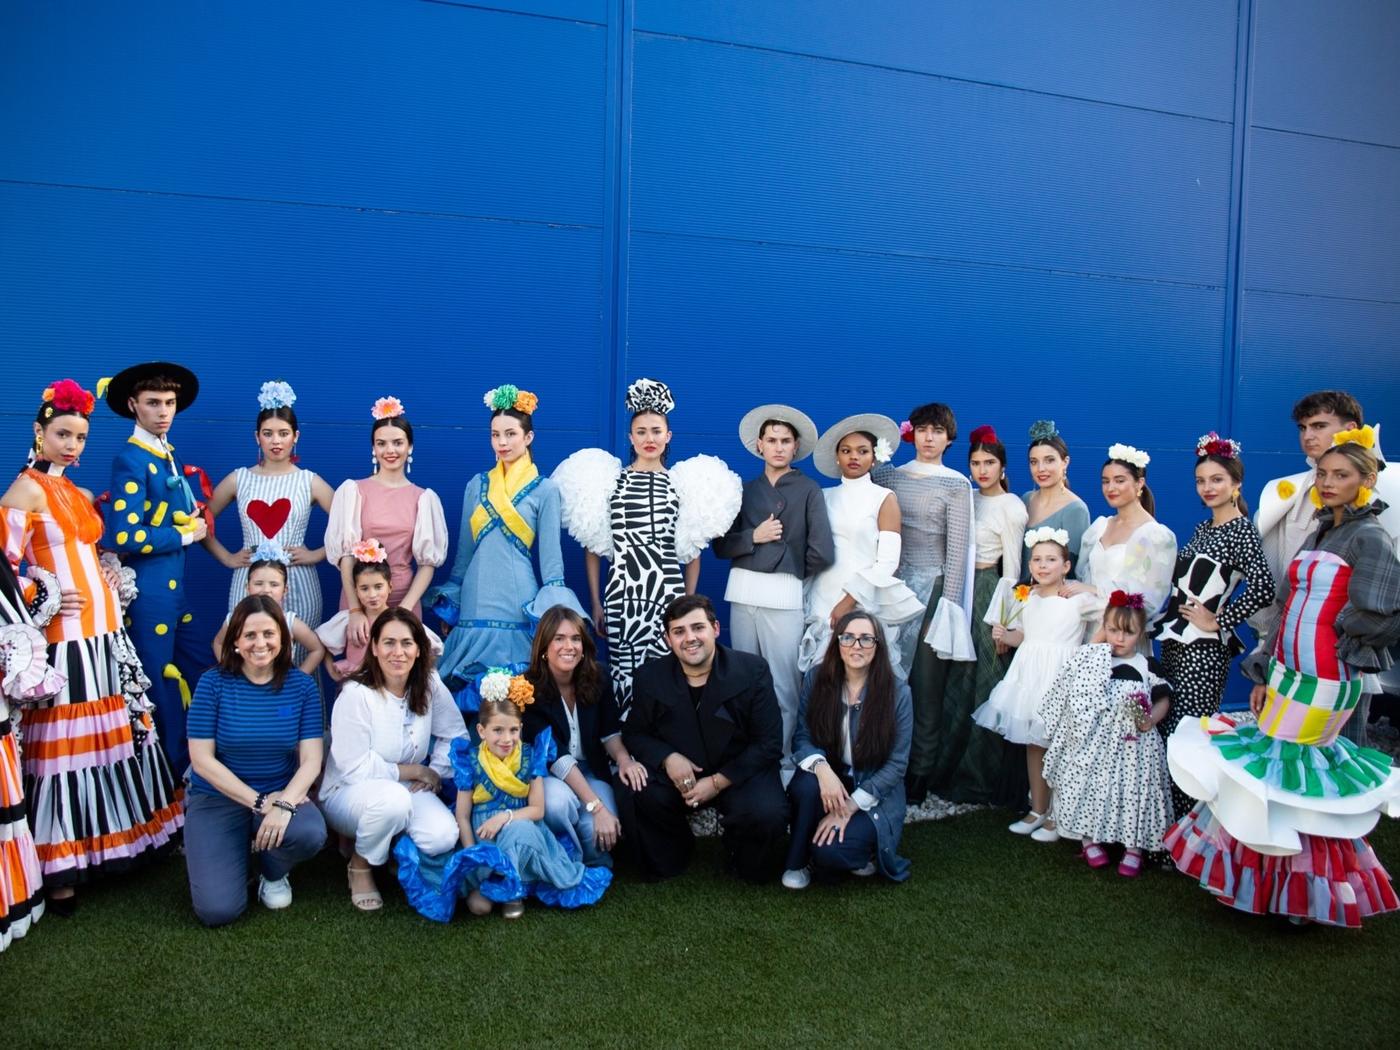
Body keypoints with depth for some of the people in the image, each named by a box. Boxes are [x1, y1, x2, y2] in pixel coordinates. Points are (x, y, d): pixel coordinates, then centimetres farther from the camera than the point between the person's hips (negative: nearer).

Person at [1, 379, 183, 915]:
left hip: (104, 631, 8)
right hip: (64, 638, -8)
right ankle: (60, 870, 4)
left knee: (116, 735, 13)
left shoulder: (80, 495, 16)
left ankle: (112, 841, 26)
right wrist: (46, 601, -17)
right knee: (64, 746, -4)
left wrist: (116, 580, 13)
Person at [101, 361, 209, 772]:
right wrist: (186, 535, -12)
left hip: (176, 585, 8)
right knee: (161, 686, 2)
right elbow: (124, 537, -23)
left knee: (198, 677, 12)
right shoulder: (130, 460, -14)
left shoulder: (169, 455, 13)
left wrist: (194, 520, 1)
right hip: (148, 589, -8)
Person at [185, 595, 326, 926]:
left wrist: (284, 803, -27)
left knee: (310, 834, -33)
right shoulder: (213, 684, -8)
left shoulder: (301, 685, -4)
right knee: (218, 909, -18)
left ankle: (273, 873, 5)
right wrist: (259, 802, -17)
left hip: (281, 795, 1)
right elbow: (202, 760, -10)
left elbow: (311, 759, -8)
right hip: (218, 799, -1)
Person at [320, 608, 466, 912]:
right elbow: (356, 769, -21)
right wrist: (416, 770, -14)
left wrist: (436, 772, -10)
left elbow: (455, 735, 5)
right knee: (392, 798, -39)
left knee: (443, 836, -24)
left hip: (406, 788, 5)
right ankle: (360, 864, -7)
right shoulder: (356, 695, -22)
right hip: (348, 793, -4)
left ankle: (392, 843, 11)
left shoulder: (430, 685, -6)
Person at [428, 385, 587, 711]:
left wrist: (553, 614, -7)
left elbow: (551, 556, -1)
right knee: (470, 685, 3)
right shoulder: (476, 485, 11)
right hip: (476, 598, 3)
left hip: (518, 601, -3)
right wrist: (448, 605, 15)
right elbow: (464, 549, 15)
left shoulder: (544, 490, 0)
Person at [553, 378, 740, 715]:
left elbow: (693, 550, 13)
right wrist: (595, 603, 6)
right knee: (624, 675, -2)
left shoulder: (683, 484, 8)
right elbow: (592, 546, 9)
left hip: (668, 593, 0)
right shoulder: (609, 481, 7)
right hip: (621, 593, 0)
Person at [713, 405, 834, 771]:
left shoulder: (809, 491, 2)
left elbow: (822, 553, -6)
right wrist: (753, 537, -6)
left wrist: (796, 574, 8)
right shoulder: (745, 490, 14)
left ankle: (783, 759, 9)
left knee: (783, 685, -1)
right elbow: (720, 545, 10)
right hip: (742, 592, 4)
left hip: (784, 596, -4)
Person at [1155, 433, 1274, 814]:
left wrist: (1217, 621, -17)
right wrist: (1170, 619, 10)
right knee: (1167, 728, 9)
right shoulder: (1201, 529, 14)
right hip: (1175, 640, 8)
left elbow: (1262, 588, -24)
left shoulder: (1242, 531, -10)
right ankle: (1167, 811, 20)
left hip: (1204, 647, -8)